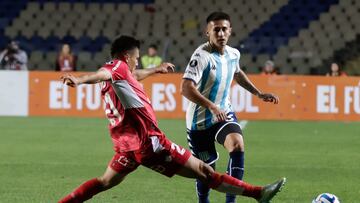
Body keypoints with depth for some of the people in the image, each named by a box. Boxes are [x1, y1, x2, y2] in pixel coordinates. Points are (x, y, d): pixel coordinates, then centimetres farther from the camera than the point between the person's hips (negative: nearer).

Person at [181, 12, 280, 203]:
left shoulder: (233, 54, 0)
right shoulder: (202, 56, -22)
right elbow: (186, 88, -32)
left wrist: (258, 93, 22)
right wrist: (212, 107, -40)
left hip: (224, 114, 4)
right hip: (200, 120, -4)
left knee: (237, 146, -25)